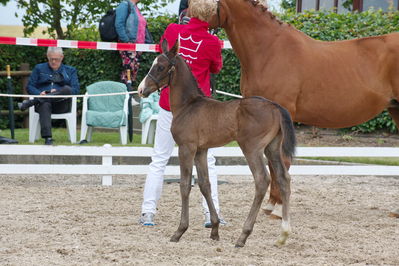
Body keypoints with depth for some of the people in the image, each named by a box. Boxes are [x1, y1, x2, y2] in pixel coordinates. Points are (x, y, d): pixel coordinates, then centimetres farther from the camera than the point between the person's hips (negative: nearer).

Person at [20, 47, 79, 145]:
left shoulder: (70, 71, 21)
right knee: (45, 105, -40)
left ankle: (32, 102, -38)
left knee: (67, 89, -34)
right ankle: (47, 138, -55)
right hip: (44, 100, -1)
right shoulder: (39, 68, 23)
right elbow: (30, 86, 14)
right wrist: (39, 93, -10)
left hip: (61, 105, 1)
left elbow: (76, 89, 7)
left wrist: (59, 92, -11)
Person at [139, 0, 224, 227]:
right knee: (206, 161, 8)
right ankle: (211, 214, 3)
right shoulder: (212, 42, -8)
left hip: (170, 104, 2)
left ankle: (148, 213, 4)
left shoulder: (173, 30, -3)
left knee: (159, 160, 7)